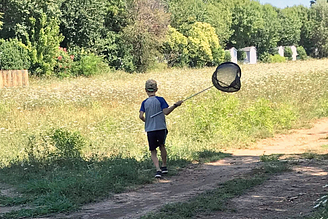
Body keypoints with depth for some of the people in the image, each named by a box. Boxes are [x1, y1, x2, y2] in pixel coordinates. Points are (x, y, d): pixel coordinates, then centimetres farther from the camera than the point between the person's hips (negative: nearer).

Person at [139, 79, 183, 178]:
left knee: (153, 151, 7)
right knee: (162, 146, 25)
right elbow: (166, 112, -13)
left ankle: (158, 169, -11)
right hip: (161, 128, 0)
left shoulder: (144, 102, 2)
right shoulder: (160, 100, -4)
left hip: (150, 130, 0)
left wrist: (146, 121, 11)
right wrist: (175, 105, -5)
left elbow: (141, 116, -8)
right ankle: (164, 166, 31)